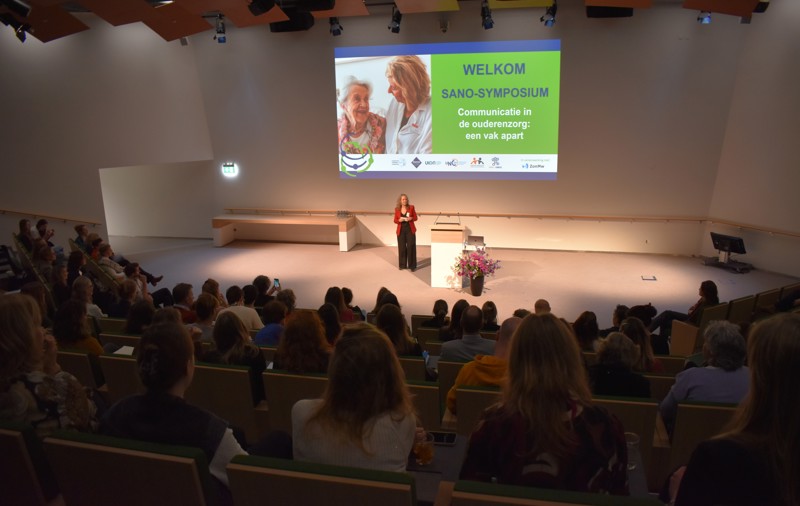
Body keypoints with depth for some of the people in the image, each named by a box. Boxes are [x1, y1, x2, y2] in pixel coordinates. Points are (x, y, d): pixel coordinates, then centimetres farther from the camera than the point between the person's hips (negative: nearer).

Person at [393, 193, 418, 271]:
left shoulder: (411, 207, 1)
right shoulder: (397, 209, 2)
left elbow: (415, 218, 5)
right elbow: (395, 220, 6)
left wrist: (411, 218, -15)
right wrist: (399, 220, -15)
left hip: (410, 230, -1)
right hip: (401, 230, 1)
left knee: (411, 247, -5)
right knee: (402, 247, 1)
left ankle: (412, 266, 0)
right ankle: (403, 265, 12)